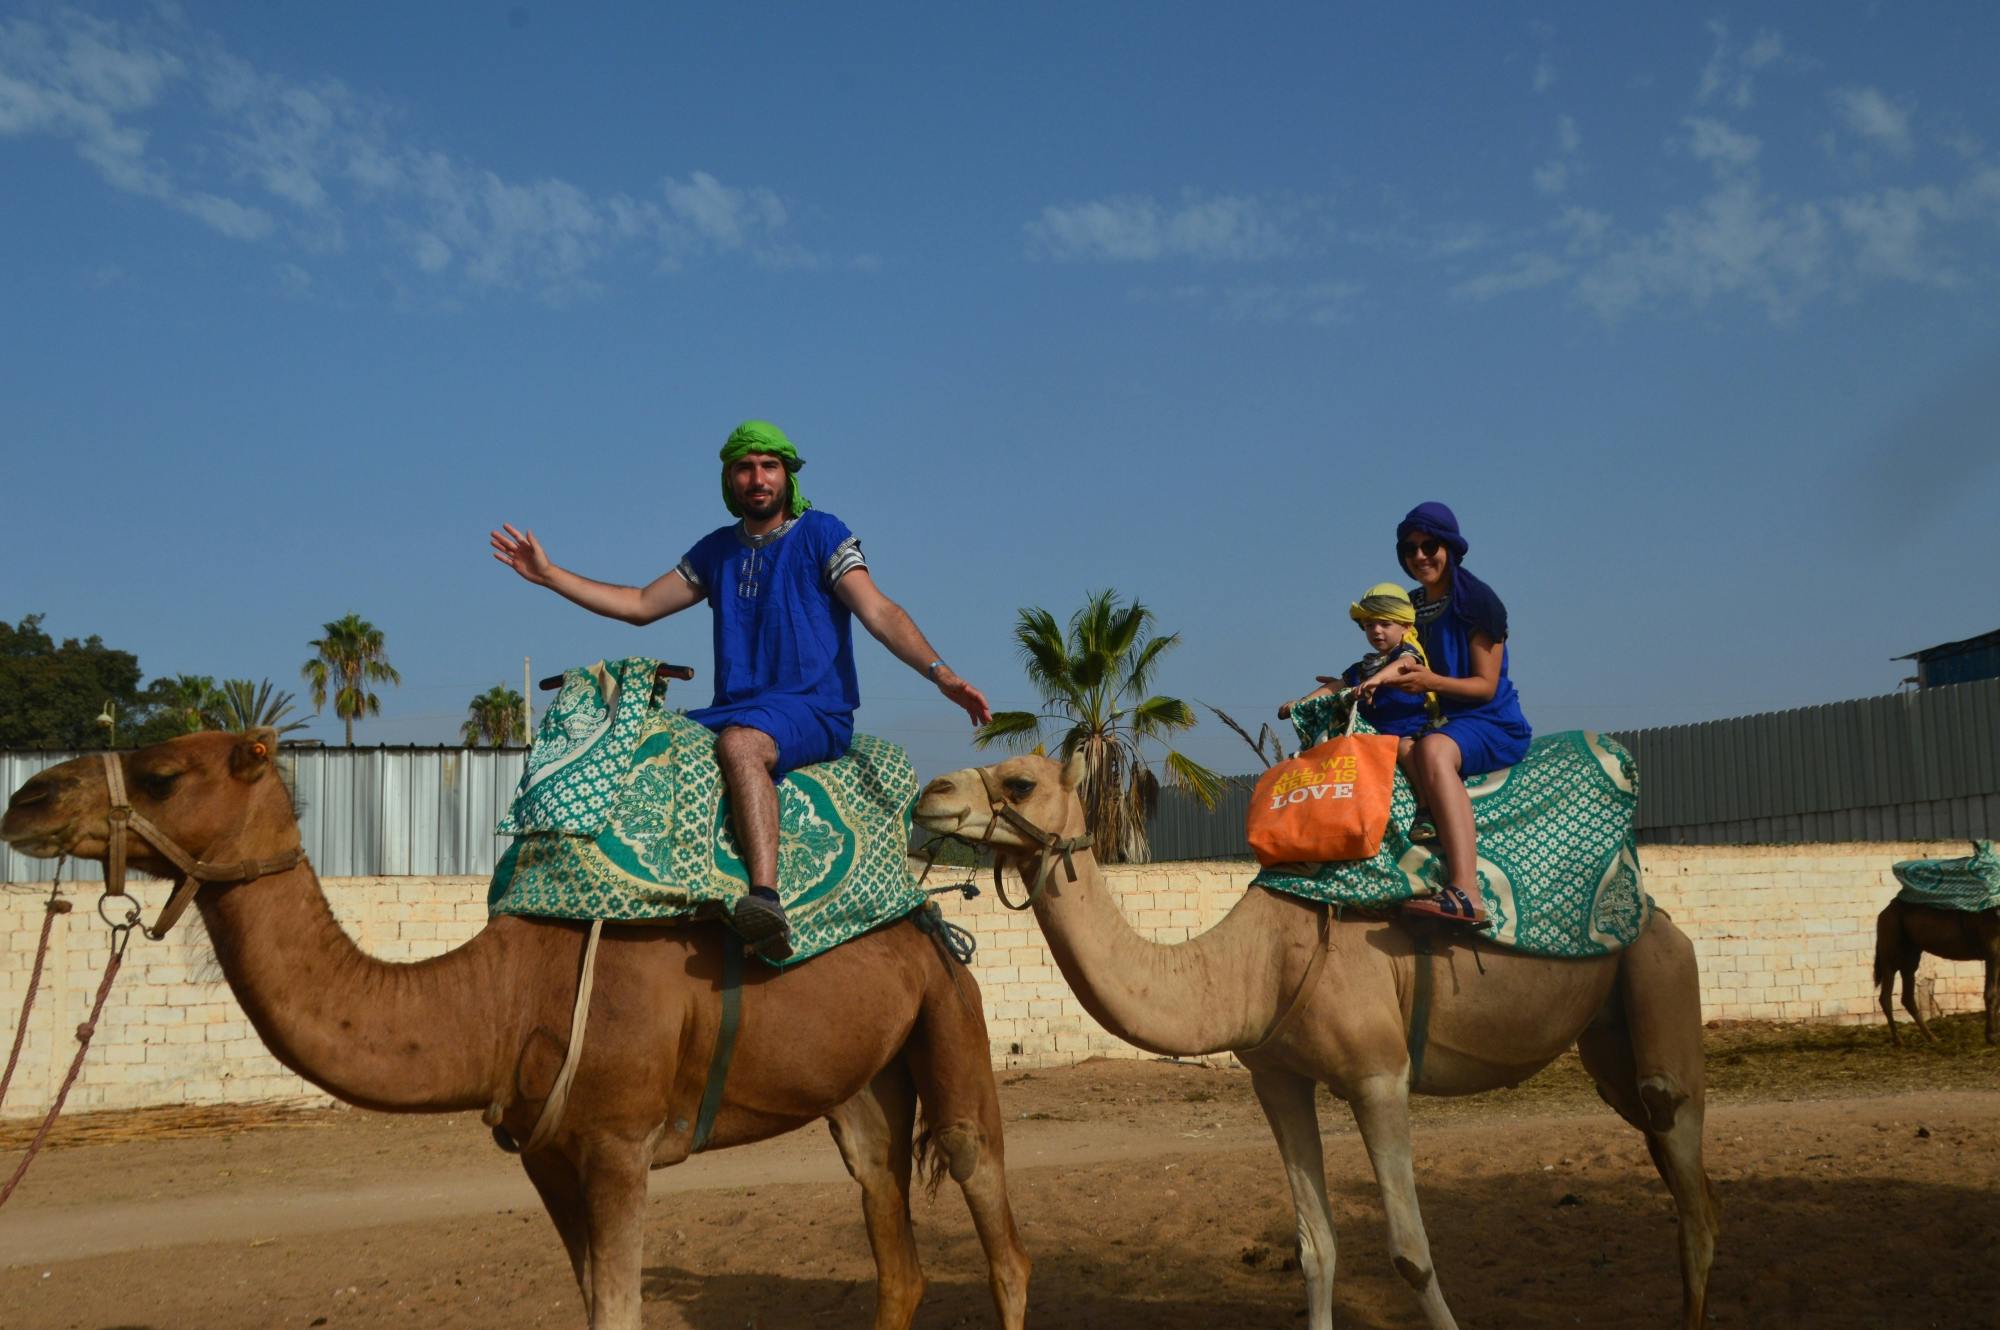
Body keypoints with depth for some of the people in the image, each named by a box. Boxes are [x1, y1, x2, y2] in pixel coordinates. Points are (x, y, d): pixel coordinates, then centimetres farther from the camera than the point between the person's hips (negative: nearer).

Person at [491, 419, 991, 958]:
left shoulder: (821, 534, 1)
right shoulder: (717, 550, 18)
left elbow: (880, 613, -9)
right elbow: (640, 605, 22)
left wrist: (940, 673, -25)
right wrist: (549, 575, 17)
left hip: (814, 709, -7)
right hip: (734, 711, 7)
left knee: (739, 742, -38)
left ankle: (767, 898, -52)